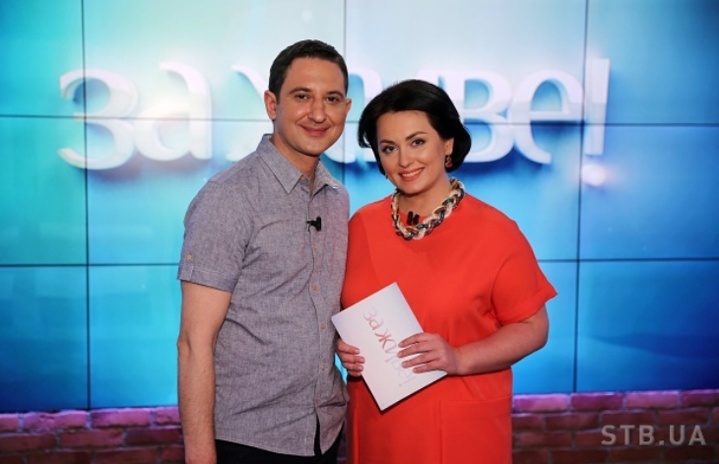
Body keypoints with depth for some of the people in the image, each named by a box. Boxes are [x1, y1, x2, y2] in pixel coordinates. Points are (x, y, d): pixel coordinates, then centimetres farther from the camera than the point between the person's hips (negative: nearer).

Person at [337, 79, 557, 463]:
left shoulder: (494, 231, -11)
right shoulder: (360, 225, 0)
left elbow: (532, 327, -7)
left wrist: (459, 359, -20)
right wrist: (343, 346, -8)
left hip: (460, 428, -3)